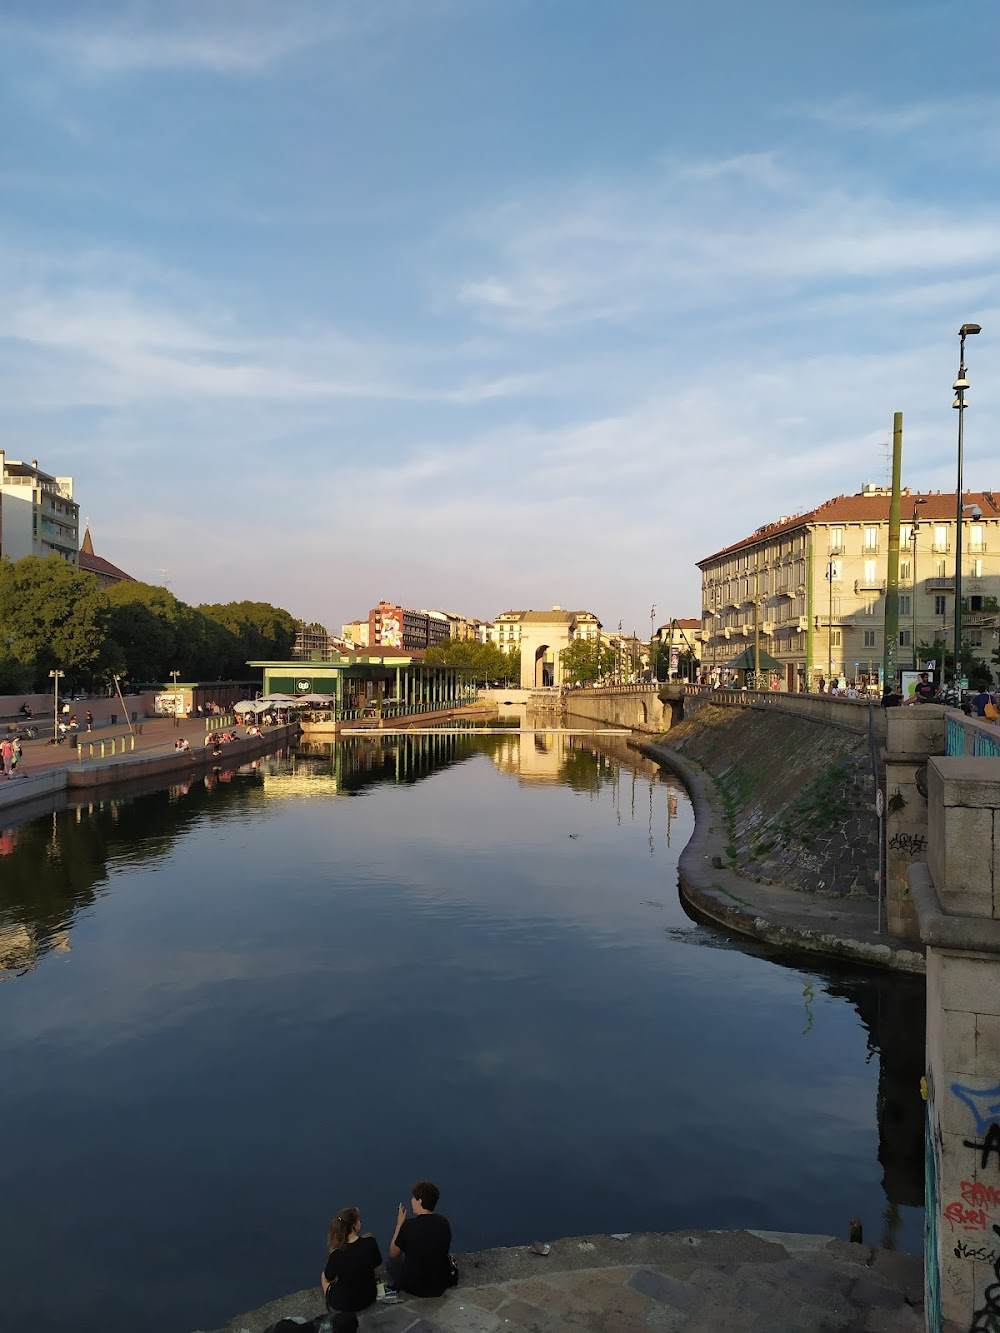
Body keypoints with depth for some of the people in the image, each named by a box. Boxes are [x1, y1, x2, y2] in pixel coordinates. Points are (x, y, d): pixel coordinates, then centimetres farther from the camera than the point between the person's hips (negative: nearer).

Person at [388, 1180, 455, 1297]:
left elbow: (393, 1253, -9)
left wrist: (399, 1224, -1)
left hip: (412, 1287, -4)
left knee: (392, 1260, 24)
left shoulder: (409, 1225, -24)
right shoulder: (444, 1223, -12)